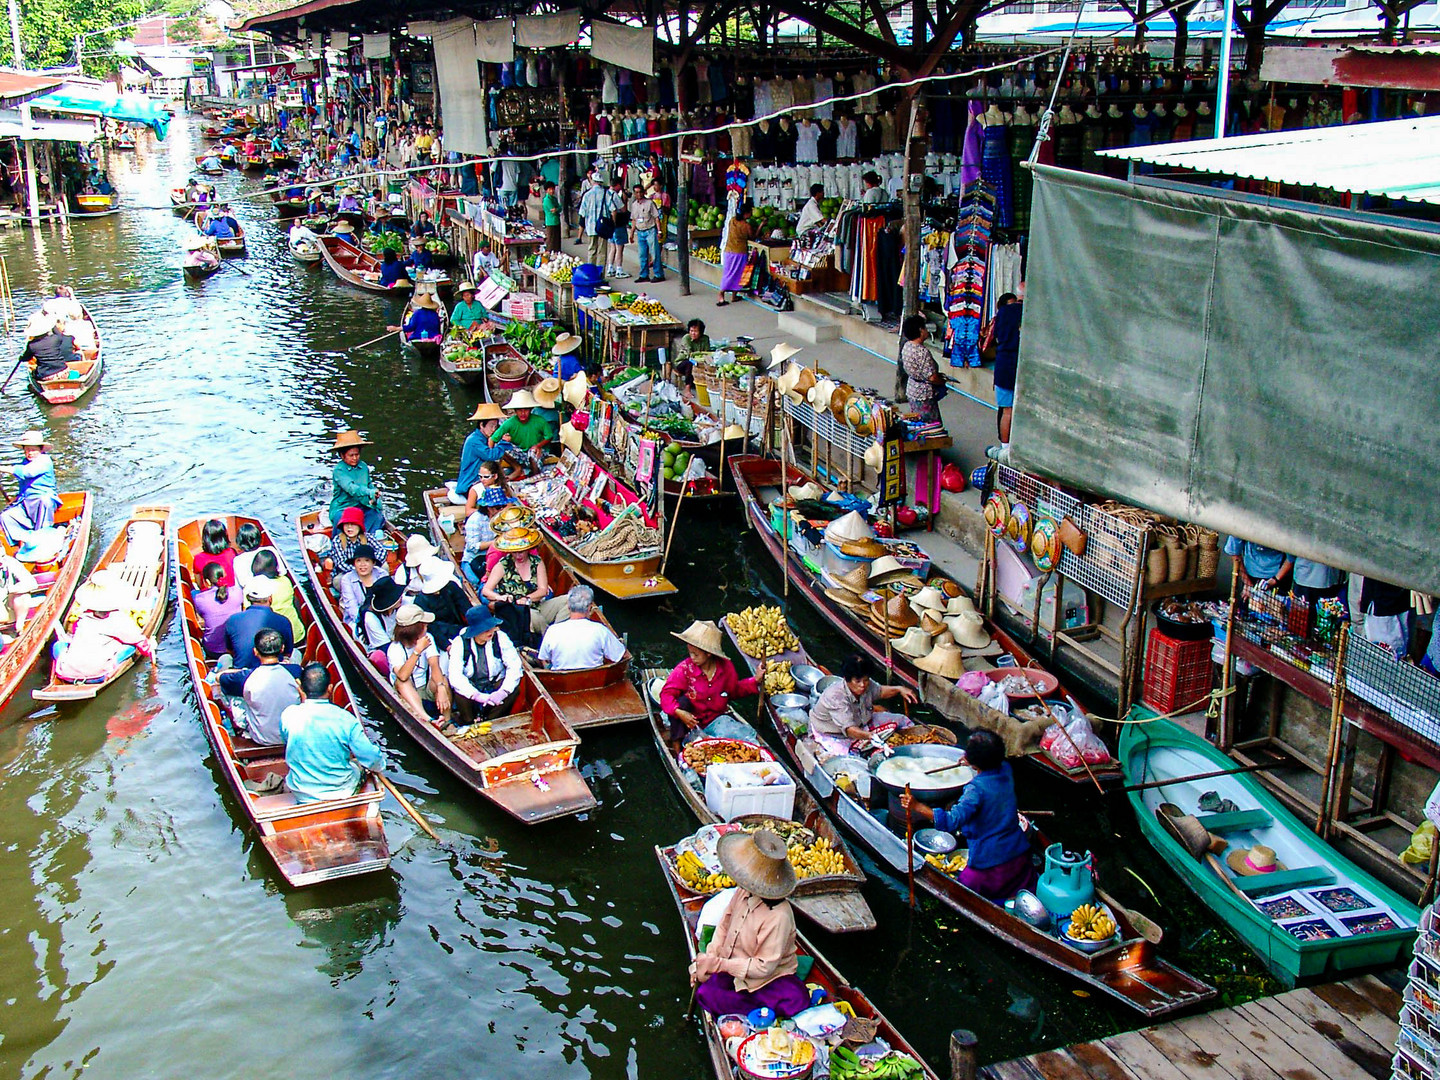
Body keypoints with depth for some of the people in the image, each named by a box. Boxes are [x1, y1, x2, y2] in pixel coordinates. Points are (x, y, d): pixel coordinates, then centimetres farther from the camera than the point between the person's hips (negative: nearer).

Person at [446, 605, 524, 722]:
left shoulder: (500, 637, -9)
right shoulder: (460, 642, -11)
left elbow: (515, 666, -14)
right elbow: (454, 675, -21)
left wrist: (502, 692, -30)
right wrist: (477, 695, -34)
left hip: (495, 684, 1)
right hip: (470, 688, -1)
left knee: (514, 687, -28)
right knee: (459, 692, -33)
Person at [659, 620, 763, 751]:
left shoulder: (725, 667, -6)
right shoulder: (684, 669, -16)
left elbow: (735, 690, 12)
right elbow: (667, 694, -20)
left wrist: (755, 680, -1)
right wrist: (678, 712, -38)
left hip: (716, 718, 2)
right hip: (691, 720, -2)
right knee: (682, 701, -32)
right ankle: (676, 745, -17)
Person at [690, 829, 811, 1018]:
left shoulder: (778, 916, -28)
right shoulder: (742, 892, -8)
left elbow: (764, 967, -22)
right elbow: (724, 926, 8)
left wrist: (719, 964, -21)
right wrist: (708, 960, -6)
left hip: (770, 978, -6)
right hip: (734, 970, 6)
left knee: (797, 1001, -34)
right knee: (705, 993, -20)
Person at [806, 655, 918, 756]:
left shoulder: (867, 684, -15)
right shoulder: (835, 697, -37)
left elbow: (880, 691, 11)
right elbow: (849, 729, -43)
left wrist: (899, 689, -7)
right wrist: (869, 735, -60)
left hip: (861, 723, 8)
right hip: (834, 734, -8)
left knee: (902, 720, 3)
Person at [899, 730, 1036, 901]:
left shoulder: (977, 788, -23)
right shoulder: (1006, 771, -3)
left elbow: (952, 820, -32)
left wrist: (917, 806, -34)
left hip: (989, 860, -6)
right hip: (1019, 853, 7)